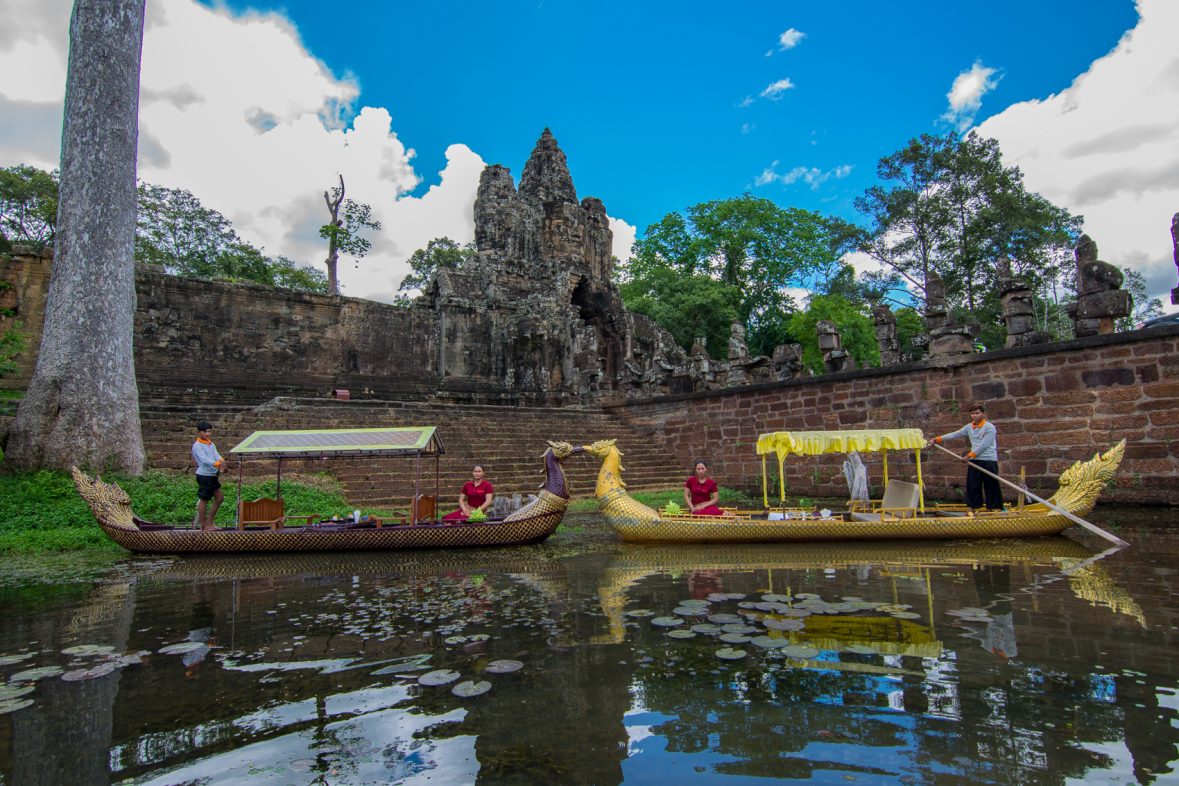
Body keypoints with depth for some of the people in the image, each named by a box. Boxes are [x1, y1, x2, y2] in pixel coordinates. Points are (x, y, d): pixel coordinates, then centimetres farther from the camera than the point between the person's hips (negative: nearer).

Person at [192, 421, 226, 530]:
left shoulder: (211, 444, 14)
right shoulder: (197, 445, -10)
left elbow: (216, 454, -1)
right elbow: (204, 459, -23)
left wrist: (221, 460, -24)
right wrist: (216, 463, -38)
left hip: (213, 475, 8)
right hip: (204, 475, -8)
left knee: (219, 498, 11)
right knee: (204, 499, 1)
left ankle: (209, 522, 21)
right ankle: (203, 525, 11)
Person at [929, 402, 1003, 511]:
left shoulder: (990, 427, -8)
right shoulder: (969, 427, 10)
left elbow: (984, 445, -16)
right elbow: (954, 434, 10)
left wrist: (970, 455, -19)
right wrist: (938, 439, 5)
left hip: (989, 461, -5)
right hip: (974, 461, 5)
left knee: (991, 486, 1)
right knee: (972, 486, 5)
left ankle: (992, 508, 10)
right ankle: (973, 508, 12)